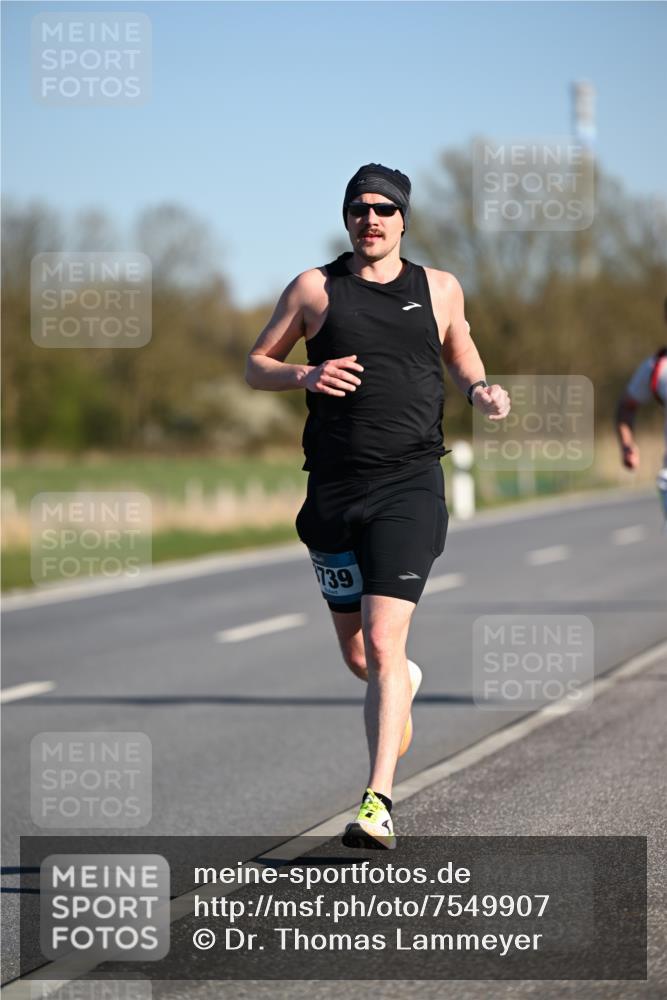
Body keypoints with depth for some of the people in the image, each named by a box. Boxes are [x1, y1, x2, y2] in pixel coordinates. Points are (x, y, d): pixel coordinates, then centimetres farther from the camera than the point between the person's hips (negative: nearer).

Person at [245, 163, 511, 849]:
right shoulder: (314, 289, 7)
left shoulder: (439, 289, 10)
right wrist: (305, 375, -8)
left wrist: (480, 392, 4)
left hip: (409, 485, -2)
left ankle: (377, 804, -18)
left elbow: (462, 356, 26)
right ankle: (402, 684, 50)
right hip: (333, 487, 2)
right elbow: (255, 367, 13)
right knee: (355, 652, 13)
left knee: (383, 645, -16)